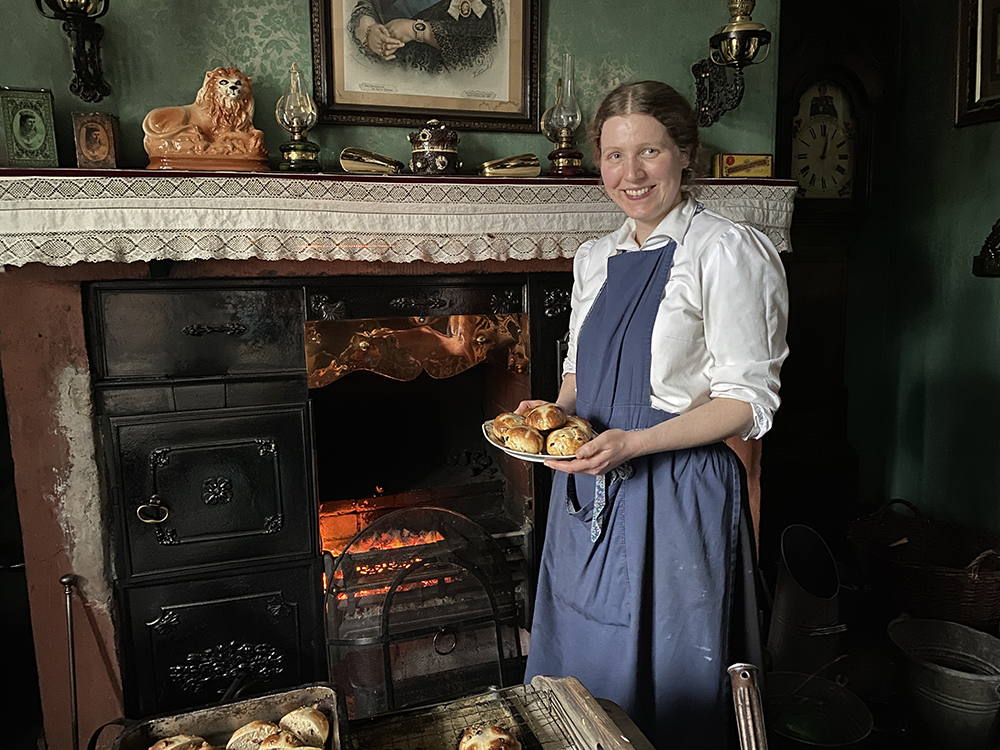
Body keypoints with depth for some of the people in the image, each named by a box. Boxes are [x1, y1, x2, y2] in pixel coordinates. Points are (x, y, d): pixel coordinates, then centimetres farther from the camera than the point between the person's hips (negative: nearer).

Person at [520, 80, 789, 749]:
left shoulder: (726, 251, -10)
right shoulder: (596, 259, 10)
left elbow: (748, 400, -12)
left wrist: (634, 443, -23)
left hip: (677, 495, -6)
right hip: (588, 494, 7)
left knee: (663, 691, 9)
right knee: (582, 673, 20)